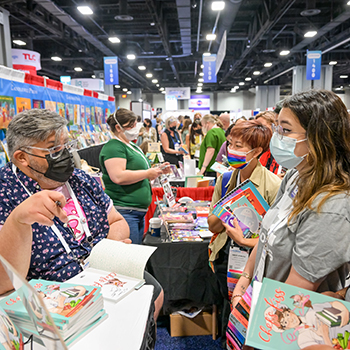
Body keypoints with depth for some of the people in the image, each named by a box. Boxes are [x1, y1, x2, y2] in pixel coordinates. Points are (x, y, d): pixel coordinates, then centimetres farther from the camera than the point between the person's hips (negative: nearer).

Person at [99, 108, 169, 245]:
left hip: (139, 212, 10)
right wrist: (148, 173, -17)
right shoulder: (113, 147, -11)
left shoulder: (132, 146, 19)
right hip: (124, 212, -10)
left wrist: (157, 171, 9)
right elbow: (118, 177, -25)